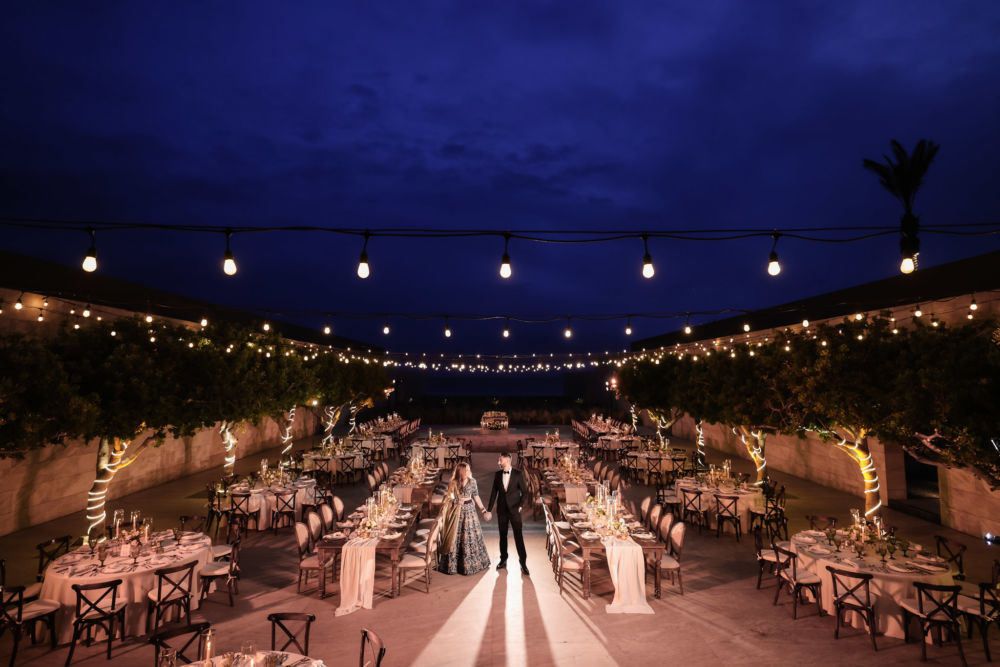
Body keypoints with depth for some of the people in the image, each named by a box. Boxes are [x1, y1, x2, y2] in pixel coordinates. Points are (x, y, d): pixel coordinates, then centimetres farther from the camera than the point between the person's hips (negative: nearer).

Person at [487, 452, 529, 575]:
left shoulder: (518, 474, -6)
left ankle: (523, 563, 5)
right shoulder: (497, 474, 3)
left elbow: (524, 491, 0)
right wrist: (489, 510, 6)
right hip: (501, 510, 3)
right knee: (503, 535, 10)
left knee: (518, 536, -3)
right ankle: (503, 561, 22)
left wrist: (520, 505, -8)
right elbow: (494, 492, 7)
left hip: (514, 510, -3)